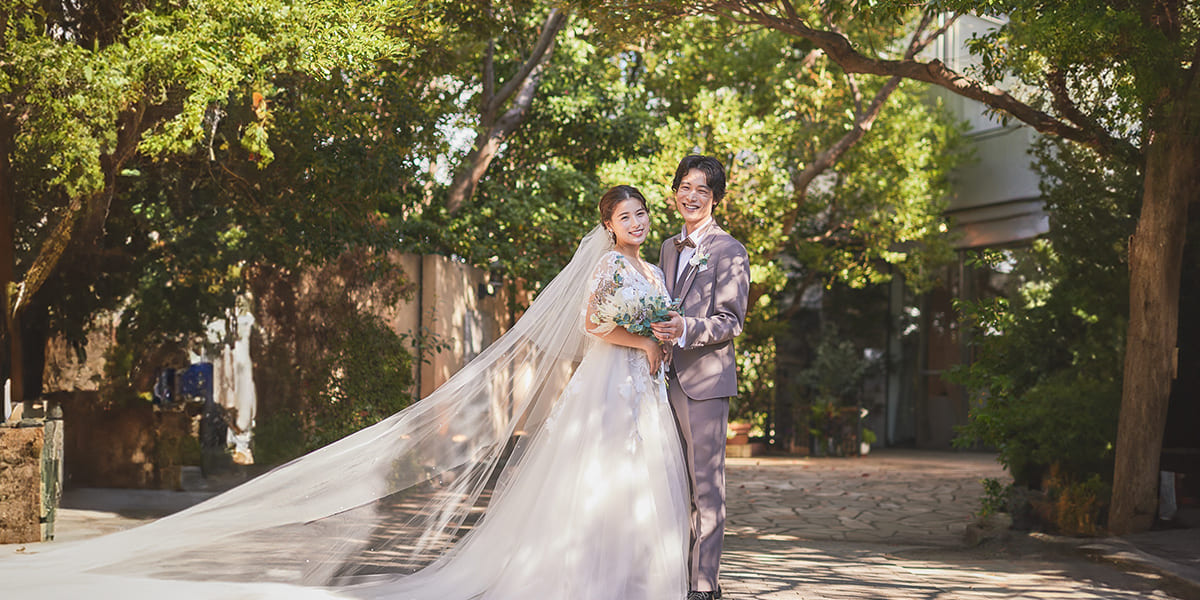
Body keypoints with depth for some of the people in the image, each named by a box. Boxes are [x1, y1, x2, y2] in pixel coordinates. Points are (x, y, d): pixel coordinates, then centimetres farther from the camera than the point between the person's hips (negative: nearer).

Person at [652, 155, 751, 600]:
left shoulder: (729, 251, -5)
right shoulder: (670, 248, 17)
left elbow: (731, 321, -11)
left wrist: (685, 328, -25)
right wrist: (657, 331, 8)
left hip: (706, 379, -7)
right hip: (669, 377, 7)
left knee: (706, 485, -4)